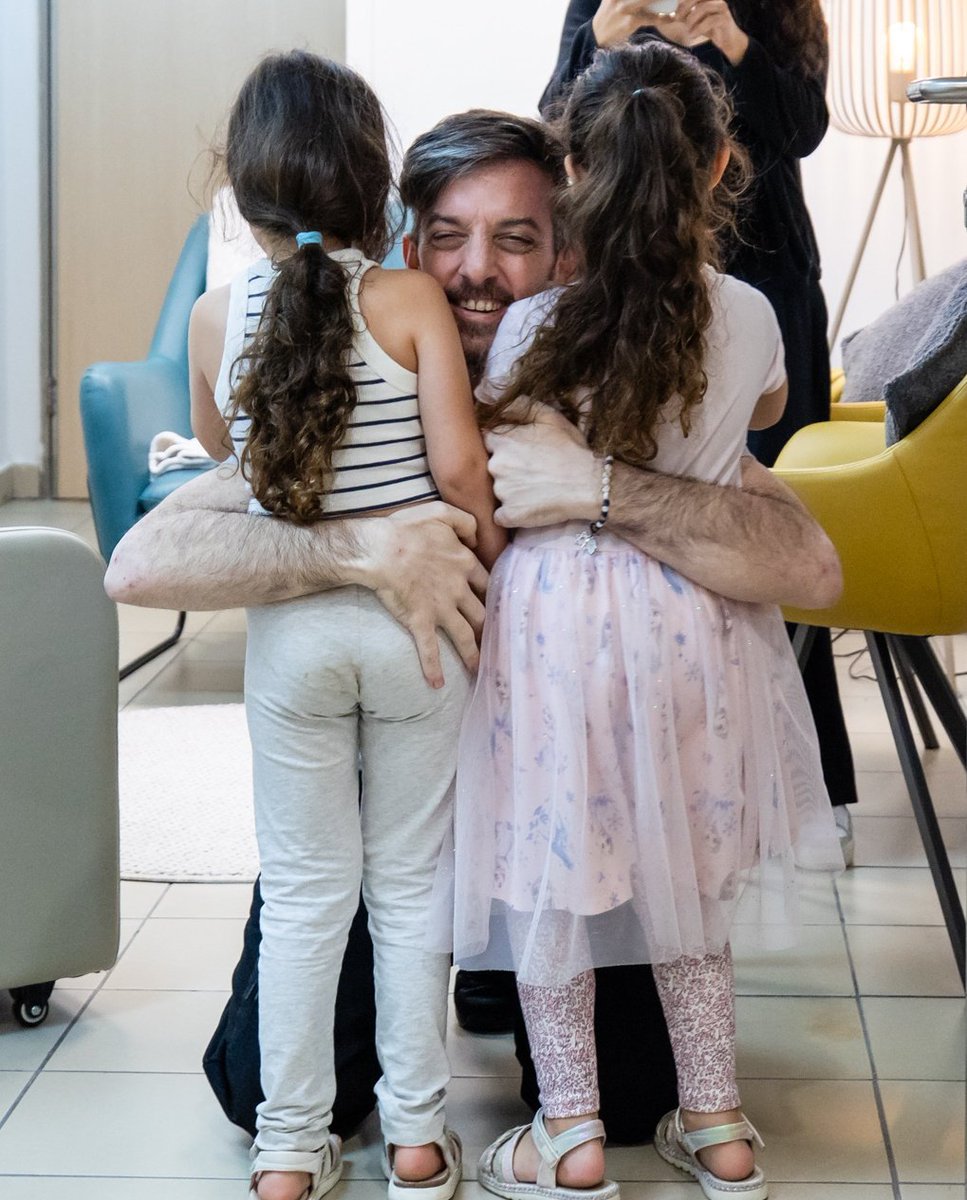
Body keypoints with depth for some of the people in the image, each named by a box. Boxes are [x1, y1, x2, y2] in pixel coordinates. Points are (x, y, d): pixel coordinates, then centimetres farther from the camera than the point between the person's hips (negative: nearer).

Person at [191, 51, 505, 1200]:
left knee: (302, 892, 12)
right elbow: (458, 467, -14)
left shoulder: (217, 316, -3)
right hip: (415, 619, -1)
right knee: (411, 884, 13)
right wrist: (496, 560, 1)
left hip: (288, 628, 1)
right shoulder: (410, 302, -11)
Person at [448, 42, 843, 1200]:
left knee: (555, 875, 11)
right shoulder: (748, 316, -6)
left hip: (555, 613, -3)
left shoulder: (532, 325, -15)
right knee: (684, 871, 18)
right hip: (691, 620, 3)